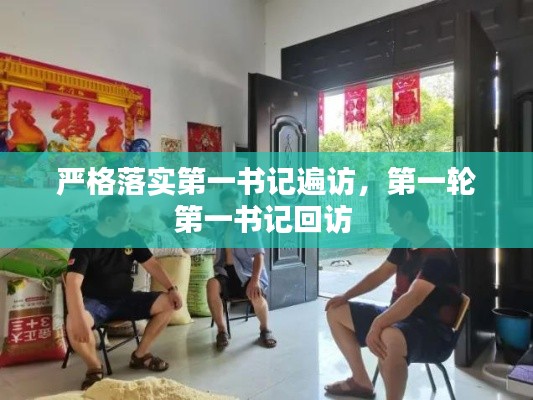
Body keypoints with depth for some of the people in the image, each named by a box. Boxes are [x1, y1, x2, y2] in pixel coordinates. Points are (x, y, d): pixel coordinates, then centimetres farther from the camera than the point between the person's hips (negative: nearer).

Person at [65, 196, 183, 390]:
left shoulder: (130, 237, -2)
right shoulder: (86, 242, -18)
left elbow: (152, 265, 4)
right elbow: (73, 283, -28)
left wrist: (172, 288, -10)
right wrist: (79, 319, -42)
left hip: (124, 299, 5)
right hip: (95, 302, -5)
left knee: (168, 303, -10)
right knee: (73, 324, -37)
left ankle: (140, 354, 6)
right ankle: (94, 368, -7)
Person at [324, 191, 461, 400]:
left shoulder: (438, 253, -23)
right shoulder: (404, 245, 4)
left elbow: (412, 298, -34)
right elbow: (379, 274, 16)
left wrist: (377, 324, -42)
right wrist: (346, 296, 10)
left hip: (433, 331, -9)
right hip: (399, 316, 9)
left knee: (388, 338, -44)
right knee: (336, 312, 10)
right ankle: (361, 381, 18)